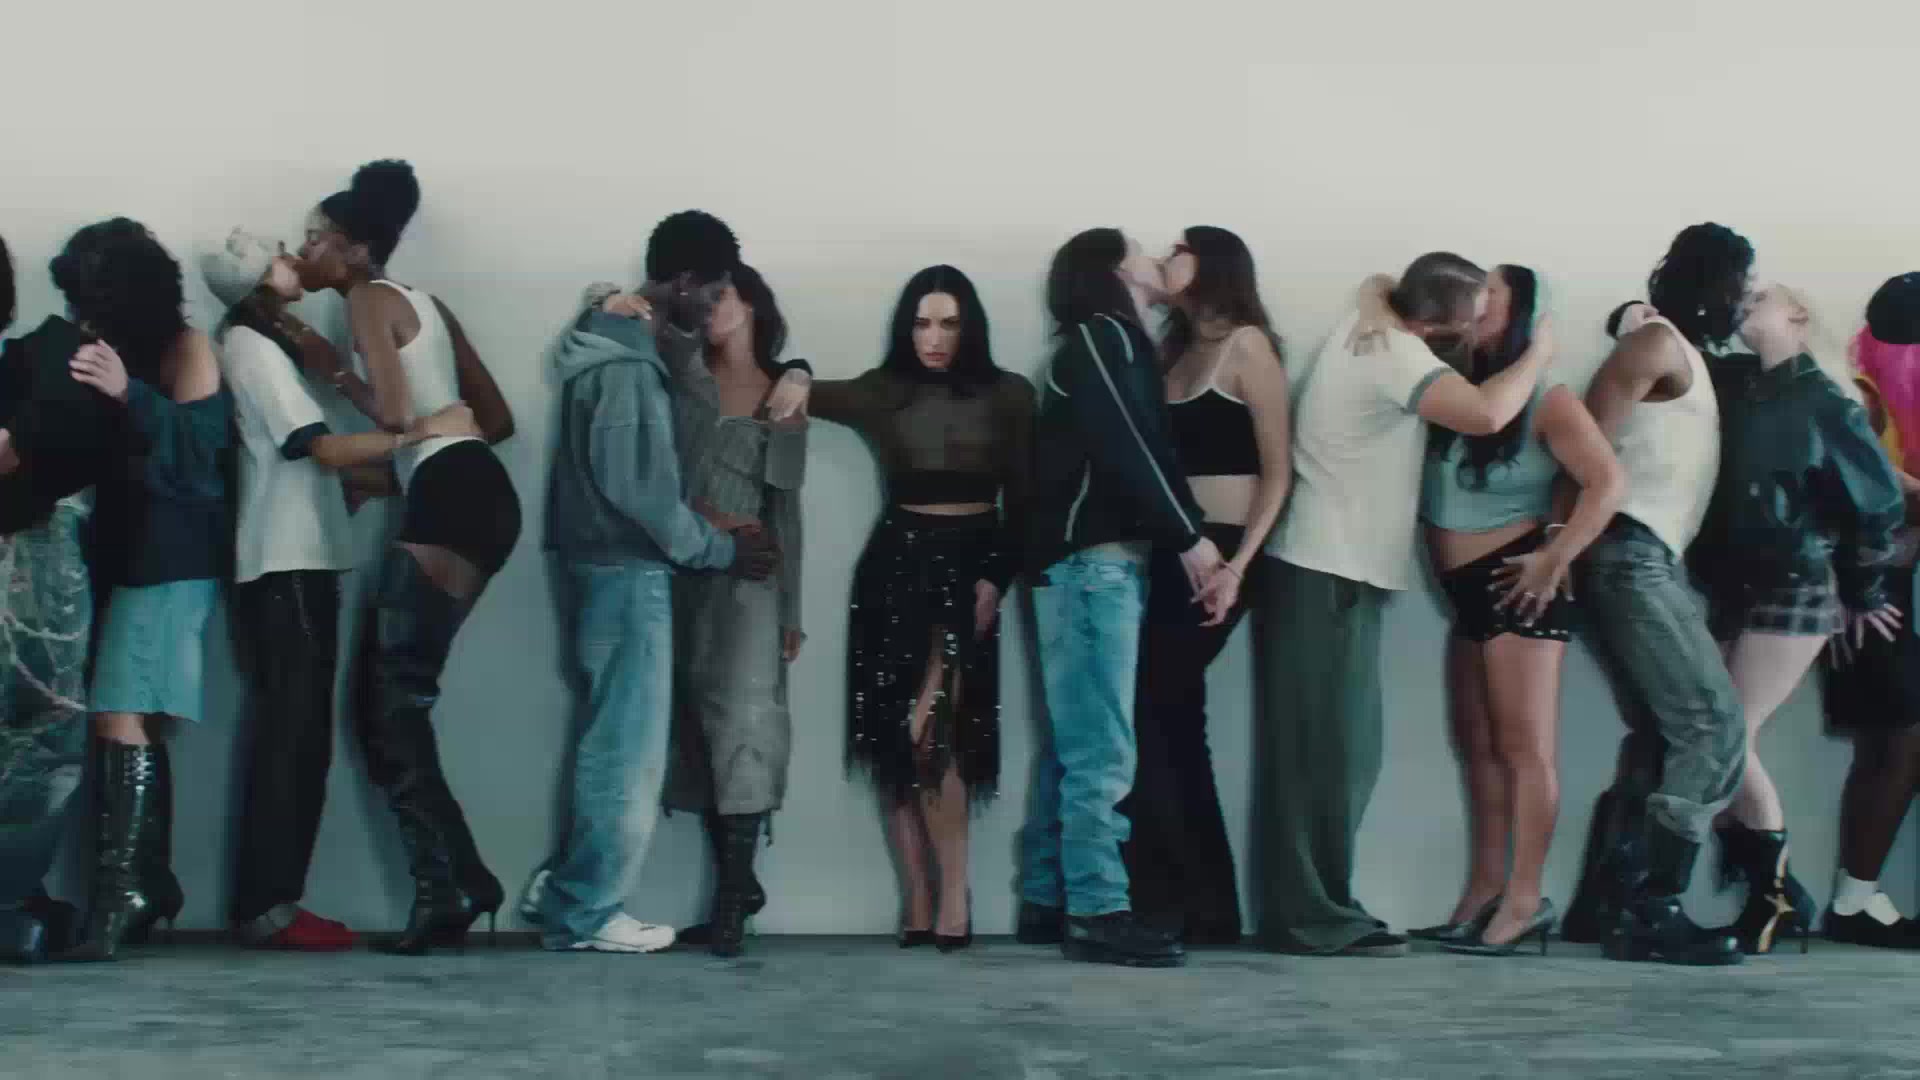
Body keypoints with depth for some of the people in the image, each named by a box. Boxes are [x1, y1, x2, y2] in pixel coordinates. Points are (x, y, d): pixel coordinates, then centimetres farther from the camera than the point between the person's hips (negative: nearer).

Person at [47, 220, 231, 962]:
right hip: (114, 557, 6)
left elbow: (199, 449, -15)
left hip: (168, 561, -6)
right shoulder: (99, 352, 14)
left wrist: (130, 394, -28)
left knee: (123, 720, -16)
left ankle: (120, 892, -18)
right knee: (134, 727, 6)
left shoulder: (185, 350, -3)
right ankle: (148, 885, 13)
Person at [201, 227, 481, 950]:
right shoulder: (252, 347, -10)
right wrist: (424, 432, -16)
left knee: (299, 736, 8)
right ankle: (265, 908, -9)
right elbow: (325, 448, -17)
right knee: (289, 736, -10)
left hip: (300, 561, 9)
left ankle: (274, 901, 10)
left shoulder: (264, 342, 19)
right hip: (284, 566, -9)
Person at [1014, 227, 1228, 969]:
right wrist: (1190, 536, -11)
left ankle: (1047, 902, 13)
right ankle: (1097, 912, -11)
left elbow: (1146, 452, 17)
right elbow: (1123, 449, -13)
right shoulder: (1099, 336, -2)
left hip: (1101, 561, 9)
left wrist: (1188, 542, 6)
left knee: (1074, 746, 9)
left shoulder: (1119, 345, 25)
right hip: (1092, 561, -9)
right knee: (1101, 750, -11)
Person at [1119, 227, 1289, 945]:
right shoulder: (1176, 351, 19)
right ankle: (1203, 906, 14)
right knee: (1171, 720, 7)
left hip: (1219, 550, -7)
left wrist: (1239, 564, -17)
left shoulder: (1246, 345, -3)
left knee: (1146, 712, -9)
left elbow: (1278, 469, -9)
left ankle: (1169, 899, 0)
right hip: (1171, 553, 7)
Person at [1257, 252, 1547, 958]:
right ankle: (1317, 918, -3)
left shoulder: (1365, 333, 14)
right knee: (1331, 754, -7)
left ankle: (1301, 911, 15)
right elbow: (1486, 414, -27)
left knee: (1323, 752, 11)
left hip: (1322, 568, 10)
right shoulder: (1394, 353, -15)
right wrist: (1538, 354, -12)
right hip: (1332, 574, -10)